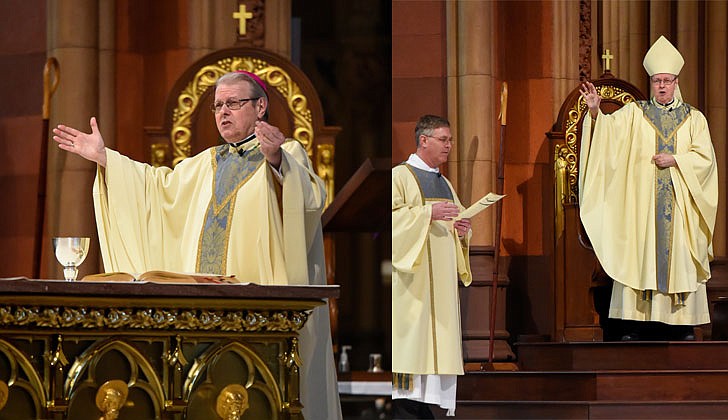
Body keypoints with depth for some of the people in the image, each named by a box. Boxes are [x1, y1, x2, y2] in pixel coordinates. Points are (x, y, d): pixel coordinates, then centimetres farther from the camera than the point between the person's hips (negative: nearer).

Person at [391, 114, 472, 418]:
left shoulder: (444, 184, 21)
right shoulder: (400, 176, -1)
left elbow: (456, 219, 27)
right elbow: (392, 216, -13)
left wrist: (462, 229, 5)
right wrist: (428, 213, -21)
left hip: (441, 281, 7)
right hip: (412, 275, -7)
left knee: (435, 342, 1)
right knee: (411, 335, -14)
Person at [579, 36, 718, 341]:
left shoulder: (694, 118, 9)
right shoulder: (635, 113, 9)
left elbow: (704, 156, 2)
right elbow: (610, 128, -7)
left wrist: (675, 160, -11)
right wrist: (595, 112, -26)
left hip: (680, 201, 0)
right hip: (642, 198, 0)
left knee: (679, 255, -3)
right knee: (639, 253, -6)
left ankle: (683, 324, 0)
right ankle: (635, 321, -6)